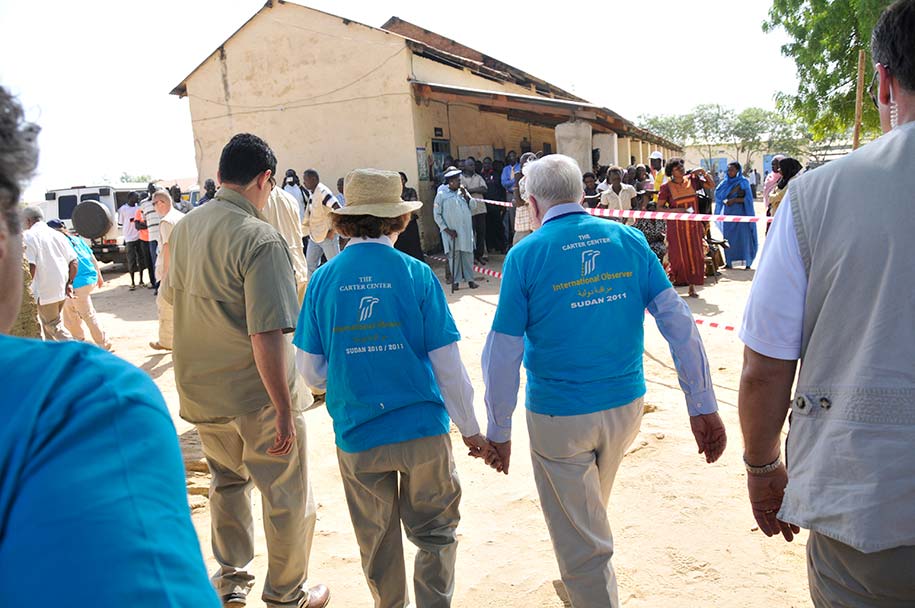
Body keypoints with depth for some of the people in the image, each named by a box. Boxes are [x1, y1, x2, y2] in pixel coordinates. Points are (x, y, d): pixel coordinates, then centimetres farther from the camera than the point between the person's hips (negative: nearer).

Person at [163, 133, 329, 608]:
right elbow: (267, 336, -27)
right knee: (288, 498, 12)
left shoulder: (184, 228, 2)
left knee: (227, 481, 28)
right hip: (256, 395, -7)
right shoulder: (260, 239, -22)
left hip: (199, 391, 8)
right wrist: (285, 409, -23)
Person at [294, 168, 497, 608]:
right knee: (435, 534, 18)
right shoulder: (416, 274, -10)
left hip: (357, 436, 2)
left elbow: (311, 372, -1)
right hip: (422, 430, -2)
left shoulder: (323, 280, -5)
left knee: (377, 543, 21)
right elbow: (448, 366, -8)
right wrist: (471, 430, 4)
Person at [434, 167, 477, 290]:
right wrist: (446, 230, -10)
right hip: (452, 231, -4)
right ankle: (455, 281, 10)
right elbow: (436, 214, -5)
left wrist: (465, 194, -7)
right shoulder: (442, 195, -5)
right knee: (454, 255, 1)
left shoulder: (462, 191, 8)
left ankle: (470, 279, 14)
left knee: (468, 254, 6)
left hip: (466, 230, 4)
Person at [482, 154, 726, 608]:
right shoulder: (630, 240, -2)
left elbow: (503, 353, -12)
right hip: (626, 405, 6)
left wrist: (498, 431, -2)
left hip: (559, 416, -5)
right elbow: (678, 322, -6)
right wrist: (703, 407, -2)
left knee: (582, 546, 11)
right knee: (590, 512, 31)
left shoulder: (525, 255, -13)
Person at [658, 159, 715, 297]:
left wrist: (704, 173, -2)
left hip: (693, 225, 3)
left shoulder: (692, 180, 3)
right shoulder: (667, 187, -7)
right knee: (677, 256, -1)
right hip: (676, 227, -3)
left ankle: (692, 287, 12)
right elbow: (659, 207, -6)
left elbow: (712, 185, 13)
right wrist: (675, 210, -19)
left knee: (695, 255, 3)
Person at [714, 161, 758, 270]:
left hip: (740, 213, -4)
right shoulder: (725, 182, 10)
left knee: (743, 237, -5)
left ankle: (748, 263, 0)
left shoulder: (744, 182, -2)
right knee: (728, 238, 3)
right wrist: (725, 201, -12)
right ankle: (729, 262, 8)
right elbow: (720, 197, 9)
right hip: (728, 213, 4)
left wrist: (734, 200, -18)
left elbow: (748, 198, -6)